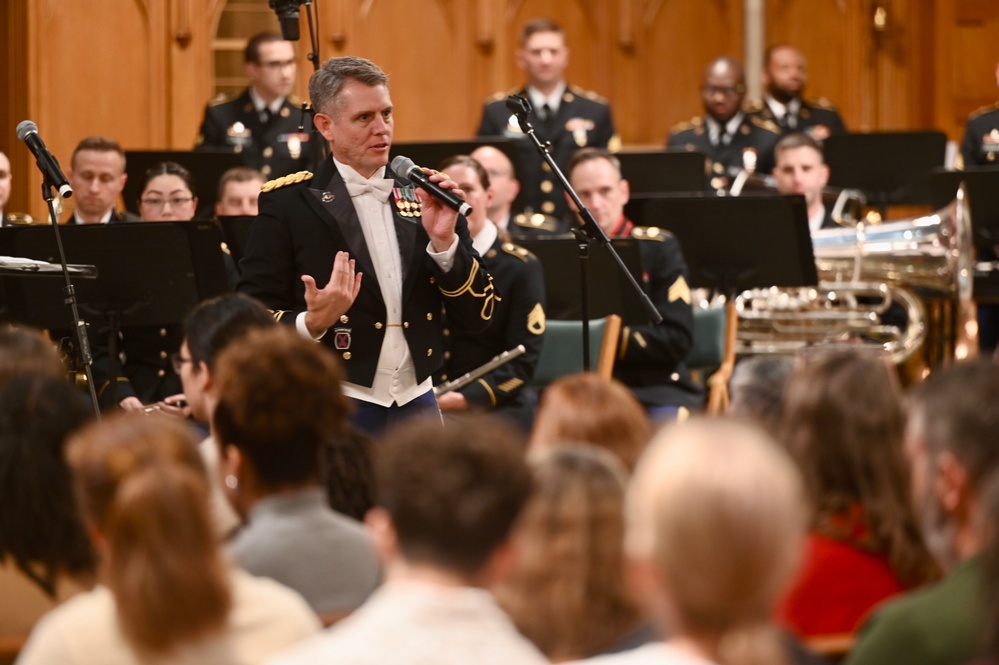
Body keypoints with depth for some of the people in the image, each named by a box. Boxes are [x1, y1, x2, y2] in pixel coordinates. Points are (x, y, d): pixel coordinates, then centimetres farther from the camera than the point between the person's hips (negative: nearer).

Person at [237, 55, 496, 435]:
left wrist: (444, 240, -9)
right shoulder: (288, 204, -3)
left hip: (416, 403, 4)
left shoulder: (422, 199, 9)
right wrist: (312, 323, -24)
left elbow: (477, 316, 5)